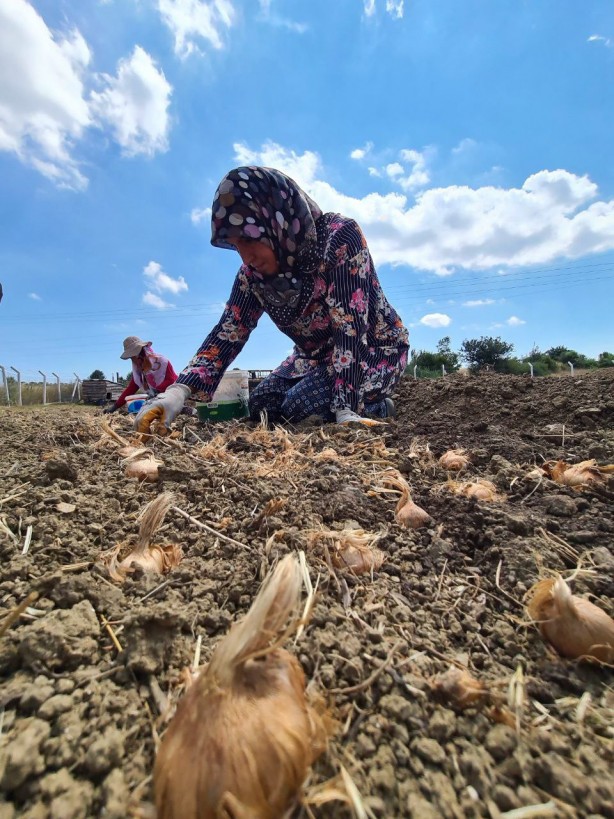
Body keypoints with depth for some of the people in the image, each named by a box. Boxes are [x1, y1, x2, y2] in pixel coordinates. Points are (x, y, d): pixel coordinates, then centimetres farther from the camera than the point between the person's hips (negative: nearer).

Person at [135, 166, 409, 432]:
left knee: (299, 404, -26)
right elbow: (227, 332, -15)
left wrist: (346, 410, -39)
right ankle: (361, 403, 9)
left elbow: (351, 327, -34)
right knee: (260, 407, -3)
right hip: (318, 354, 7)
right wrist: (179, 390, -30)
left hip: (378, 347, -6)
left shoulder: (340, 236, -27)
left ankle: (375, 407, 1)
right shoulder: (253, 273, -11)